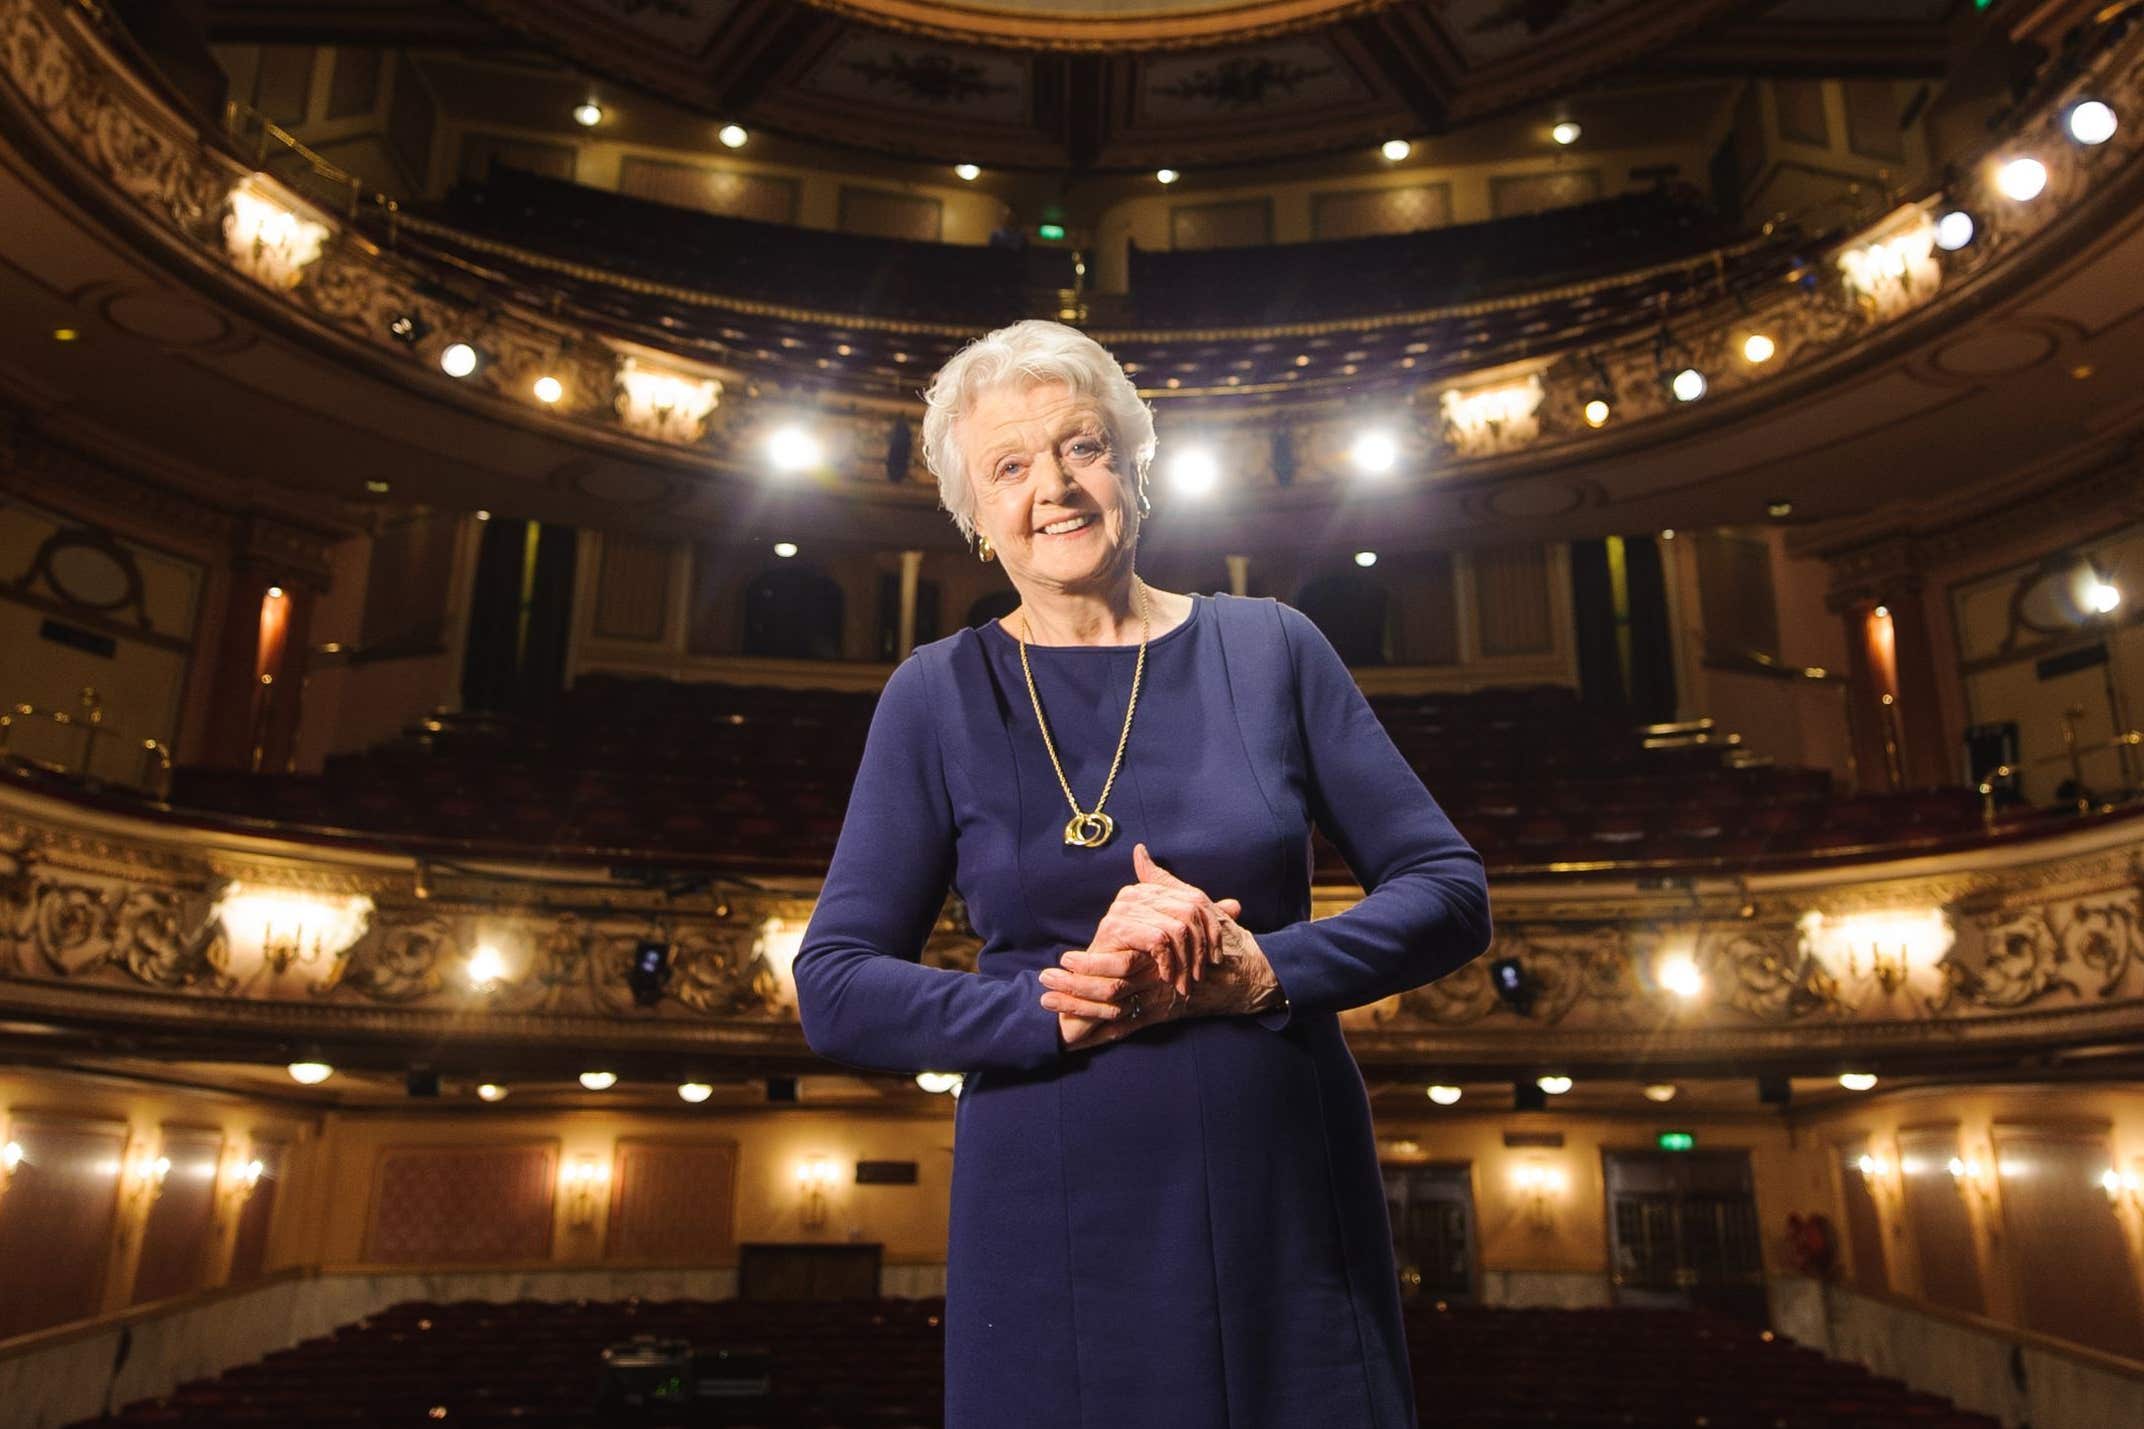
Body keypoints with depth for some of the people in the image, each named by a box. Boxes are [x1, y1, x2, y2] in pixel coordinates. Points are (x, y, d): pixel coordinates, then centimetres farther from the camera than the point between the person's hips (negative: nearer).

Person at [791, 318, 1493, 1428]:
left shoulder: (1269, 648, 2)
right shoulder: (936, 696, 0)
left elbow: (1449, 891, 1)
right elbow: (835, 991, -3)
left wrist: (1257, 969, -15)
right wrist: (1056, 1007, -18)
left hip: (1292, 1211, 1)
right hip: (1051, 1235, -1)